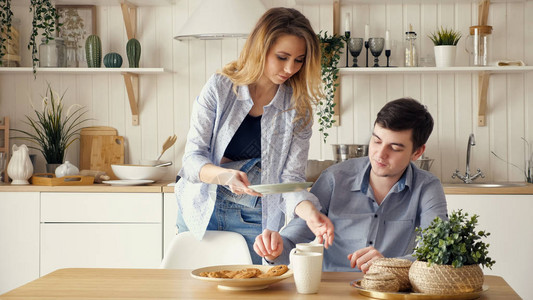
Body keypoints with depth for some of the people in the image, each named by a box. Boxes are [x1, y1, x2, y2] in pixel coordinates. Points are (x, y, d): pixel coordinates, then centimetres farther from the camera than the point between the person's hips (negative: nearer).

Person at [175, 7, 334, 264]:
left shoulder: (298, 109, -5)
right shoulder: (220, 87, -9)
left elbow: (291, 179, -9)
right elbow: (193, 158, -13)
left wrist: (310, 213, -30)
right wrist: (225, 175, -34)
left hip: (256, 219, 1)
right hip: (202, 210, 0)